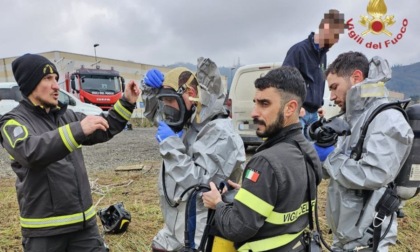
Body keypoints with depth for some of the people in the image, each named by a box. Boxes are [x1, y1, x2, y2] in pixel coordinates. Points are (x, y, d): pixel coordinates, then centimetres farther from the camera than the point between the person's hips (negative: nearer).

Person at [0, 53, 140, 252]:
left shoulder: (66, 116, 9)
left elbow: (104, 130, 14)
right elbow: (30, 151, -29)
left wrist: (127, 102, 2)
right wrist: (77, 130, -36)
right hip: (44, 229, -4)